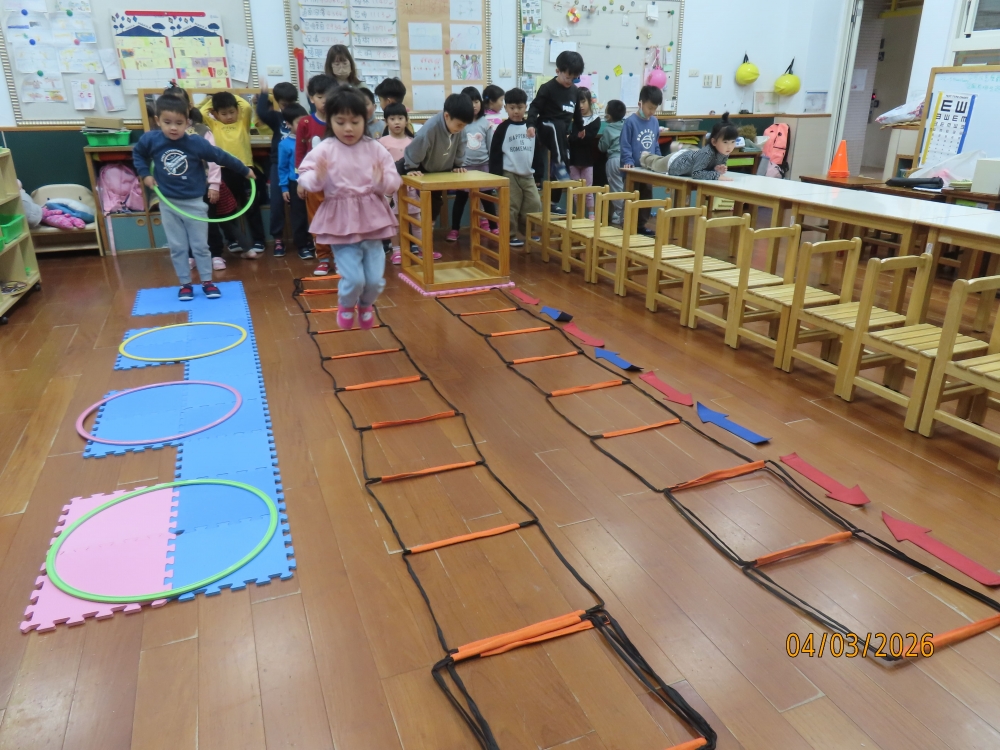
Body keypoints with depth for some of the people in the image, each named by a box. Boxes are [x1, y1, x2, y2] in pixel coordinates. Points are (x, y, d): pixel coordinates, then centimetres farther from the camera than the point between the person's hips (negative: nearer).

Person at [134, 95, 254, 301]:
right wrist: (145, 174, 0)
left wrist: (244, 170, 5)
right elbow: (137, 154, 12)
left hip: (194, 202, -1)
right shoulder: (150, 139, -10)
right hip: (168, 203, 2)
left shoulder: (196, 143, -15)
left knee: (200, 245, 8)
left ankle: (207, 282, 21)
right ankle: (185, 284, 20)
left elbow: (221, 157, -4)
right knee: (177, 247, 9)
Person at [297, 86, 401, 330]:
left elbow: (394, 182, -1)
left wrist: (383, 182, -23)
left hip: (371, 221, 2)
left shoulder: (375, 149, 1)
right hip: (341, 223, -2)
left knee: (375, 279, 3)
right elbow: (304, 178, -5)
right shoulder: (323, 150, -4)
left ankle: (365, 305, 37)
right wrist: (317, 178, -27)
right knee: (353, 278, -9)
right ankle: (346, 306, 26)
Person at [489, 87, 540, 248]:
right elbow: (495, 154, -5)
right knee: (511, 208, -1)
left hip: (528, 175, 4)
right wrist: (496, 176, -10)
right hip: (509, 175, -4)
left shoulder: (530, 126, 9)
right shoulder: (503, 128, -3)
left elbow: (538, 151, 14)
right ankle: (509, 235, 11)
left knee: (535, 205, 3)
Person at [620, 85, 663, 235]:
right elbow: (625, 145, -13)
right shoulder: (631, 122, -12)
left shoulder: (655, 122, 7)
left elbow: (656, 145, 14)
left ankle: (641, 225, 23)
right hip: (634, 168, -6)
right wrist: (628, 161, -23)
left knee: (646, 197, 13)